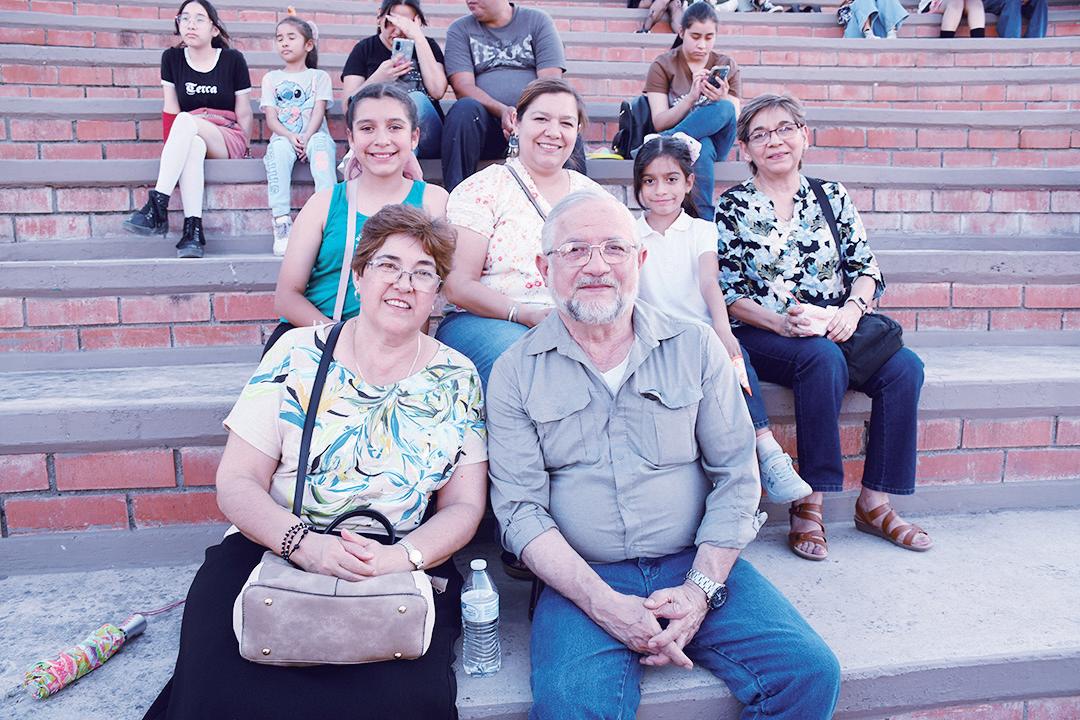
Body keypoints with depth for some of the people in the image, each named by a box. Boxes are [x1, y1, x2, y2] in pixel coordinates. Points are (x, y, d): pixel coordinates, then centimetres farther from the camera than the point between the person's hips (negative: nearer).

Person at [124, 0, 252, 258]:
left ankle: (157, 207, -40)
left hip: (228, 139, -1)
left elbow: (244, 114, 4)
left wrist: (242, 149, 2)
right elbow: (170, 110, 7)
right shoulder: (172, 58, 9)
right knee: (193, 144, -36)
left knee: (186, 121, -32)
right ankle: (193, 228, -47)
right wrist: (171, 147, -5)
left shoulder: (232, 59, 2)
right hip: (191, 138, 1)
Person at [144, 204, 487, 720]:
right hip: (274, 551, 0)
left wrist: (400, 558, -17)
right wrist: (305, 545, -19)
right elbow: (236, 482, 0)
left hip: (404, 566, 1)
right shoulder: (298, 355, 3)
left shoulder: (458, 380, 6)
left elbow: (464, 506, 4)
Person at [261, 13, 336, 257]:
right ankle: (281, 221, -43)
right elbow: (271, 118, 6)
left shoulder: (319, 76, 17)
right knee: (279, 148, -35)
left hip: (313, 135, -1)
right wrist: (290, 137, -15)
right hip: (283, 137, 1)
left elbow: (319, 112, 1)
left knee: (321, 144, -37)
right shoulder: (271, 78, 20)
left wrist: (307, 138, -19)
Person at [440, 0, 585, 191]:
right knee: (465, 109, -31)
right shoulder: (460, 30, 12)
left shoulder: (538, 21, 11)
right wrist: (502, 111, -22)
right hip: (487, 121, 0)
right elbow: (463, 86, -2)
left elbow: (551, 81, -1)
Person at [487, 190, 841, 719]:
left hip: (696, 565, 3)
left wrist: (701, 588, -8)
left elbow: (736, 475, 4)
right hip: (583, 578, -2)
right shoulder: (515, 373, 2)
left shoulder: (695, 348, 6)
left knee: (810, 672, -15)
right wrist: (603, 603, -16)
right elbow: (519, 509, -4)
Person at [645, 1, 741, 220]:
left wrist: (719, 101, -23)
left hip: (716, 143, 2)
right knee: (701, 148, -38)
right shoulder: (663, 66, 3)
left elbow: (733, 121, 0)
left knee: (724, 109, -31)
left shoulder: (727, 66, 8)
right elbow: (659, 123, -7)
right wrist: (691, 98, -23)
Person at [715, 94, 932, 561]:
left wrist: (852, 307, -12)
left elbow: (866, 268, 10)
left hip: (836, 328, 4)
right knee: (824, 358, -34)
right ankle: (808, 506, -24)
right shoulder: (733, 207, 4)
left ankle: (874, 503, -8)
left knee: (904, 367, -21)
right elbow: (728, 294, -3)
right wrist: (782, 322, -19)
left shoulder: (832, 197, 14)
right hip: (761, 335, -4)